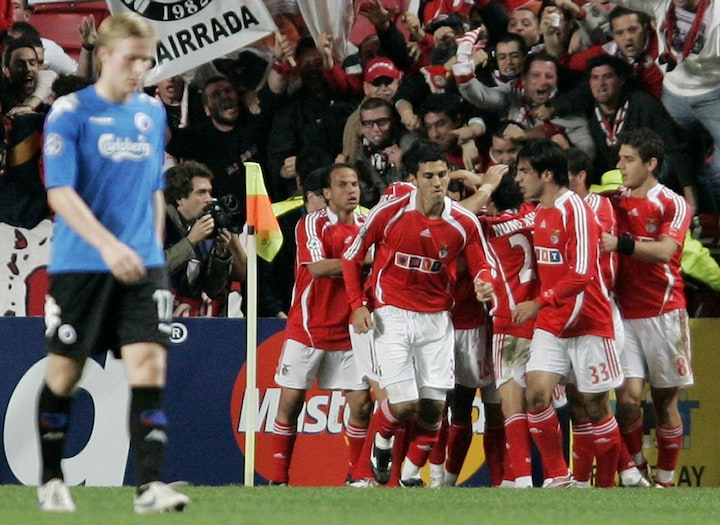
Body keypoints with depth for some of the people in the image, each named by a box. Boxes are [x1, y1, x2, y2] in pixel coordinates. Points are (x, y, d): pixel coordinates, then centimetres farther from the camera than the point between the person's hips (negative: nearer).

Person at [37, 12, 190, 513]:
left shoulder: (153, 112, 10)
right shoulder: (70, 113, -7)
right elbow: (60, 192, -16)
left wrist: (152, 248, 14)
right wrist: (108, 246, -26)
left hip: (142, 265, 4)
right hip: (80, 264, -4)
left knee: (149, 364, -10)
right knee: (64, 372, 6)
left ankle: (150, 485, -14)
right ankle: (51, 481, 21)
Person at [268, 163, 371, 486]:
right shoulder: (312, 224, -6)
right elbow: (318, 267, -21)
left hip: (349, 332, 4)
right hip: (308, 329, -4)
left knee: (361, 404, -2)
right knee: (291, 402, 0)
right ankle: (278, 478, 7)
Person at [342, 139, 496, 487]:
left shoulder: (464, 223, -5)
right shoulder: (389, 213, -10)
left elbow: (482, 266, 5)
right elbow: (352, 257, 1)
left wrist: (485, 283, -19)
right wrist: (358, 305, -8)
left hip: (436, 319, 3)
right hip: (391, 315, -3)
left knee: (433, 407, -1)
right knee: (404, 403, -14)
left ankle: (411, 474, 21)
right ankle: (382, 442, 21)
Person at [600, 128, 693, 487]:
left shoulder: (672, 205, -4)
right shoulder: (615, 202, 9)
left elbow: (664, 251, -19)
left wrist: (621, 243, -29)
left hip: (663, 313, -2)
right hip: (624, 314, 2)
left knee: (664, 399, 4)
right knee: (628, 396, -10)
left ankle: (665, 480, 13)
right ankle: (634, 468, 8)